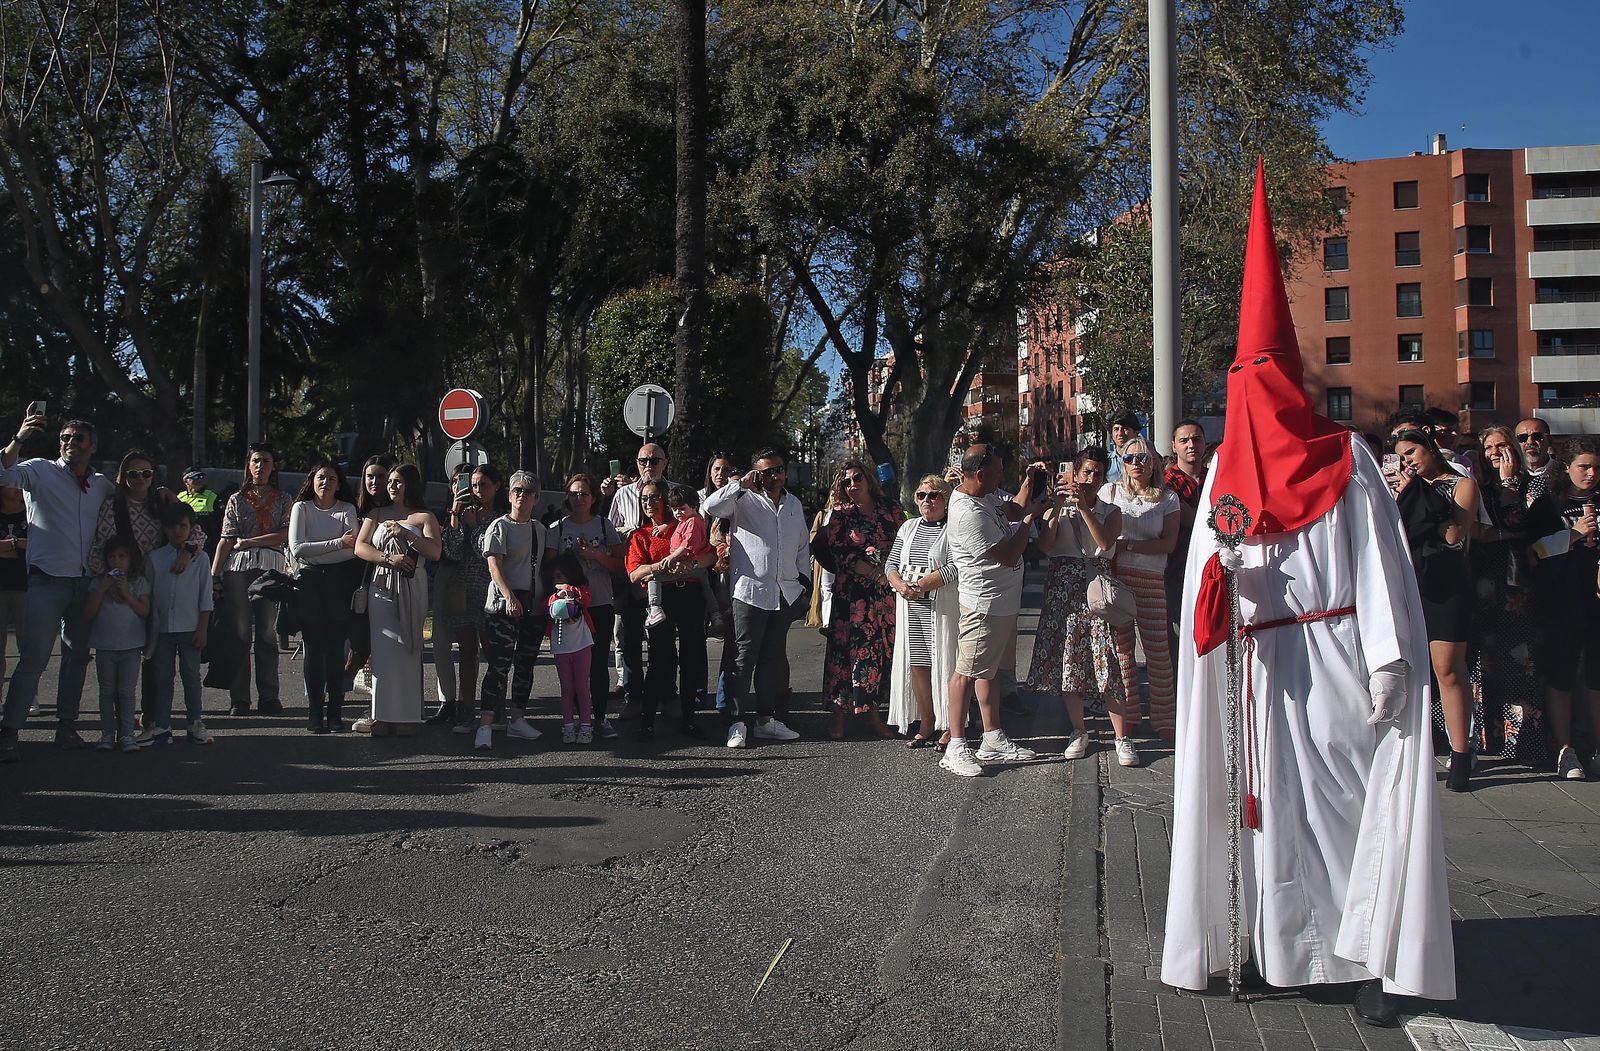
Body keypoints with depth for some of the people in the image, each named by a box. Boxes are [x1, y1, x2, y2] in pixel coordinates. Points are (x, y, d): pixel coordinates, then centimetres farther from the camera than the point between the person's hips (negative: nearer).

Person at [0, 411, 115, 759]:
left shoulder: (102, 484, 13)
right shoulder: (41, 470, 0)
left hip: (86, 582, 5)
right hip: (47, 581, -5)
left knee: (78, 656, 10)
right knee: (33, 659, -9)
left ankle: (66, 726, 19)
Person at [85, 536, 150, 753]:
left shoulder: (139, 582, 2)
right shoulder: (99, 582, 4)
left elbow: (145, 611, -7)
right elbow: (89, 612, -3)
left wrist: (126, 593, -14)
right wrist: (102, 589, -11)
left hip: (131, 646, -2)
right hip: (105, 646, 2)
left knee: (127, 691, -2)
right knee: (107, 692, 8)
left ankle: (127, 734, 0)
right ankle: (107, 733, 14)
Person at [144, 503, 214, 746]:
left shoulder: (199, 559, 0)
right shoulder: (155, 558, 4)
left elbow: (205, 598, 1)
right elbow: (148, 595, 8)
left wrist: (202, 628, -4)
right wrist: (149, 629, 5)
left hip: (190, 627, -2)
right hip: (162, 627, 2)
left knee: (191, 675, 4)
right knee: (162, 676, 7)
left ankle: (196, 724, 11)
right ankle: (161, 726, 14)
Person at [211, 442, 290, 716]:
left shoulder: (283, 500, 13)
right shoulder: (236, 500, 13)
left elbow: (284, 535, 0)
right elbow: (226, 540, 5)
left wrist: (247, 542, -4)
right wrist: (213, 576, -3)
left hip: (272, 567, 0)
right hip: (238, 568, 0)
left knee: (267, 633, 0)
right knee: (240, 632, -2)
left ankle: (268, 696, 5)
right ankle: (239, 698, 2)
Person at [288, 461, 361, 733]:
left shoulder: (347, 510, 7)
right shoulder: (301, 508, 6)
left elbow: (354, 548, -7)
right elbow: (296, 549, -8)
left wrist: (314, 550, -14)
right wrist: (338, 543, -12)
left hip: (339, 581, 0)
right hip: (309, 581, 0)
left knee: (335, 646, -2)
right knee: (313, 646, 0)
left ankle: (335, 711, 2)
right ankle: (314, 711, 4)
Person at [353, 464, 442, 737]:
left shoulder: (424, 517, 10)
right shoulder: (377, 514, 18)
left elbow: (435, 551, -3)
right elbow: (360, 547, 7)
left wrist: (406, 534, -14)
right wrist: (389, 558, -9)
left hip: (411, 589, -2)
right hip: (381, 588, 2)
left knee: (407, 650, -7)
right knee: (383, 650, -6)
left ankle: (407, 715, -6)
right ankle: (384, 715, -5)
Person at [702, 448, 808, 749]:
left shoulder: (794, 504, 17)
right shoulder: (745, 500, -2)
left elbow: (803, 546, 23)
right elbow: (711, 507, -20)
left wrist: (805, 583, 18)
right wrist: (742, 484, -19)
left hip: (785, 593, 6)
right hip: (751, 591, -6)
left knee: (772, 658, 12)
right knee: (745, 658, -4)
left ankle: (765, 718, 20)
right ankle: (737, 722, 0)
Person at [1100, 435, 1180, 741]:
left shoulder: (1168, 499, 8)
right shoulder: (1111, 491, 10)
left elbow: (1168, 543, -1)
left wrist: (1127, 545, -11)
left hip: (1151, 580, 0)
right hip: (1113, 577, 0)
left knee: (1158, 650, -2)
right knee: (1121, 649, 2)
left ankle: (1164, 720, 8)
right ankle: (1126, 719, 12)